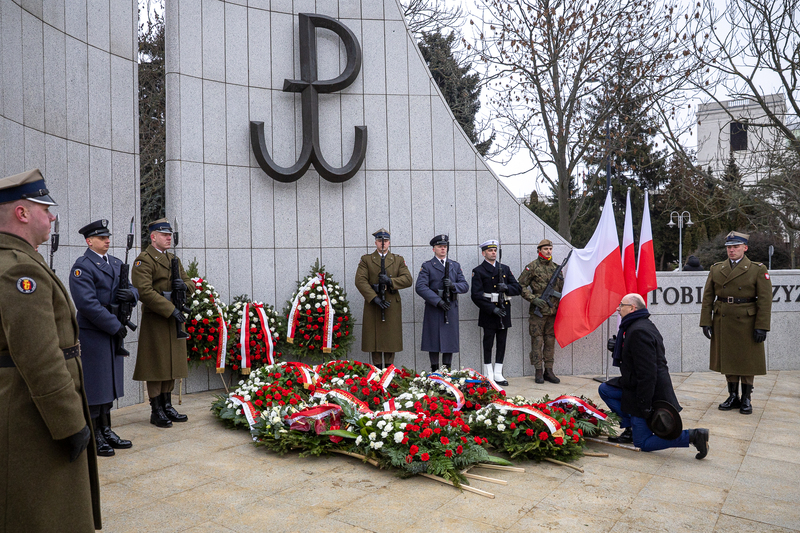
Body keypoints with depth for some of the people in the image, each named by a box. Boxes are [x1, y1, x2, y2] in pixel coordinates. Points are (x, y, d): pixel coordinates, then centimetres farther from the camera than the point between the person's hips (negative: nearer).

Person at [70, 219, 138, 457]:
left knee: (109, 382, 14)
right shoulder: (82, 267, -11)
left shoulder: (116, 263, 14)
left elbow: (134, 289, 15)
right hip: (92, 335, -8)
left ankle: (106, 431, 25)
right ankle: (93, 437, 12)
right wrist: (116, 326, -18)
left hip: (114, 333, 8)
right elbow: (88, 304, -20)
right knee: (94, 383, 0)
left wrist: (132, 294, -10)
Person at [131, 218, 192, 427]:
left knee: (172, 364, 12)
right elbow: (144, 291, -19)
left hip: (174, 320, 8)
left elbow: (188, 281, 20)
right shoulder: (143, 260, -9)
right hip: (155, 320, -8)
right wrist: (171, 310, -22)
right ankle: (156, 412, 10)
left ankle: (167, 406, 23)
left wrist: (184, 284, -6)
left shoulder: (174, 260, 16)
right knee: (156, 365, -1)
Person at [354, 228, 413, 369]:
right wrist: (375, 298, -16)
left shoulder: (398, 260, 12)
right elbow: (360, 281, -6)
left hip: (392, 305, 1)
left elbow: (408, 279, 1)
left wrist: (390, 281, -15)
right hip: (373, 304, -1)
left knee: (391, 338, 2)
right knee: (374, 338, 1)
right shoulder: (366, 260, 7)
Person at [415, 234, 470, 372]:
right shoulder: (427, 266, 3)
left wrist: (453, 285, -13)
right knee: (433, 340, 0)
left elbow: (465, 286, 9)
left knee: (450, 340, 4)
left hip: (451, 309, 3)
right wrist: (438, 301, -17)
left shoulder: (455, 266, 15)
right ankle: (434, 371, 9)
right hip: (433, 308, -3)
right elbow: (420, 287, -9)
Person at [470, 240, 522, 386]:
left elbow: (518, 289, 11)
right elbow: (476, 295, -9)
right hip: (488, 312, -4)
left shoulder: (505, 269, 15)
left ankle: (498, 374, 15)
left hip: (504, 310, 4)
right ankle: (488, 376, 8)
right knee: (488, 343, 0)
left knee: (502, 343, 7)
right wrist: (492, 309, -17)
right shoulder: (478, 271, 0)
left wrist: (507, 287, -11)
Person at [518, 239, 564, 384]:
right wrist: (533, 299, -14)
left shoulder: (556, 267, 12)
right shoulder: (532, 267, -3)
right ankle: (539, 372, 7)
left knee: (550, 340, 8)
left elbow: (561, 287, 20)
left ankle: (549, 371, 16)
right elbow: (521, 286, -4)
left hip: (553, 311, 5)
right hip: (538, 311, -5)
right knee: (537, 340, -1)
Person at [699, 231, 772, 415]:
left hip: (747, 323, -3)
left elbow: (765, 300, -5)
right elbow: (707, 298, 6)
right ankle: (733, 397, 21)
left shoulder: (758, 270, -2)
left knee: (747, 361, 5)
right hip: (723, 322, 3)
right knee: (728, 359, 9)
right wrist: (706, 322, 0)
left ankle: (746, 399, 18)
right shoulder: (716, 269, 7)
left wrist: (762, 326, -11)